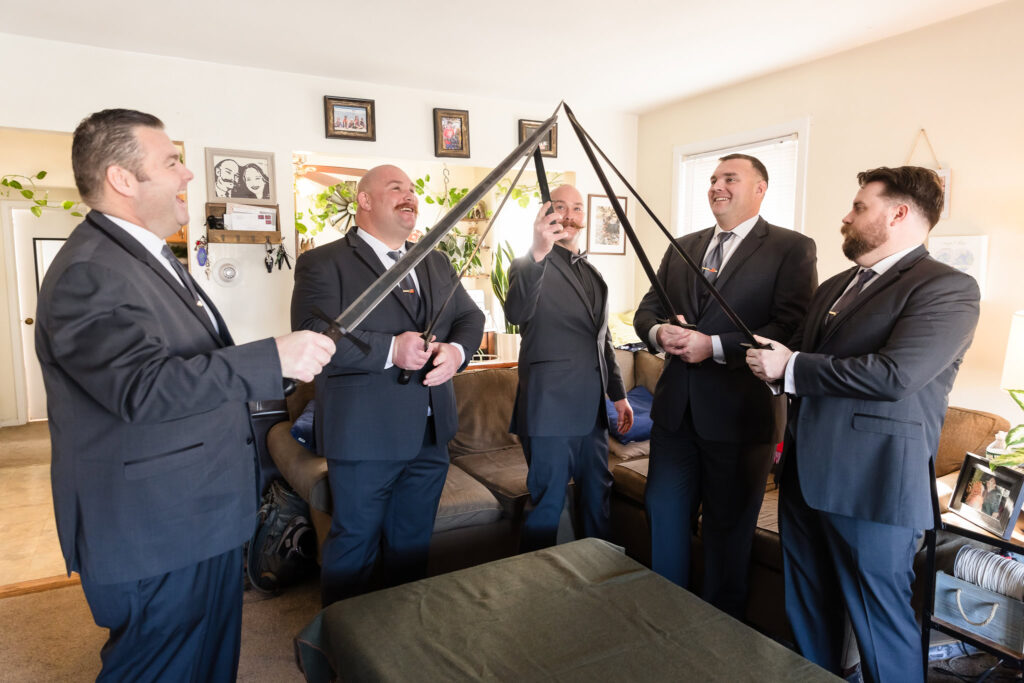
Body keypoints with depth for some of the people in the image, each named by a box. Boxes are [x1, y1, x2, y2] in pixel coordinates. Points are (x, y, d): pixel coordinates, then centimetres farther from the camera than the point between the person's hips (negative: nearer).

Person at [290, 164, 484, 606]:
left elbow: (471, 316, 13)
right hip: (365, 435, -6)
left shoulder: (436, 263, 14)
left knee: (413, 543, 22)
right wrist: (390, 350, -26)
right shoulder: (323, 263, -7)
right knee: (354, 543, 11)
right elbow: (313, 337, -20)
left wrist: (457, 350, -9)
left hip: (431, 434, 7)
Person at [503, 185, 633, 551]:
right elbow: (516, 314, -29)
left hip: (591, 408, 7)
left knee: (598, 493, 18)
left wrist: (618, 393, 20)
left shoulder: (592, 273, 16)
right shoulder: (529, 266, -7)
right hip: (550, 408, -7)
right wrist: (538, 254, -43)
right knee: (547, 504, 3)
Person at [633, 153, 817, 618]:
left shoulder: (792, 249, -5)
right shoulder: (682, 248, 13)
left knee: (728, 529, 11)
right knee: (665, 515, 15)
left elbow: (792, 329, -16)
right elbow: (647, 309, 12)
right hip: (676, 408, 6)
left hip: (740, 414, -5)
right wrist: (658, 332, -11)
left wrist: (714, 346, -22)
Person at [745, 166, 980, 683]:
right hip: (806, 475, 8)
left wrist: (791, 366, -15)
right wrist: (771, 360, -2)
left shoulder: (947, 289, -9)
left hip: (873, 484, -8)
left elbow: (895, 374, -23)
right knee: (806, 614, 20)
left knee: (881, 625, 4)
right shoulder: (835, 286, 16)